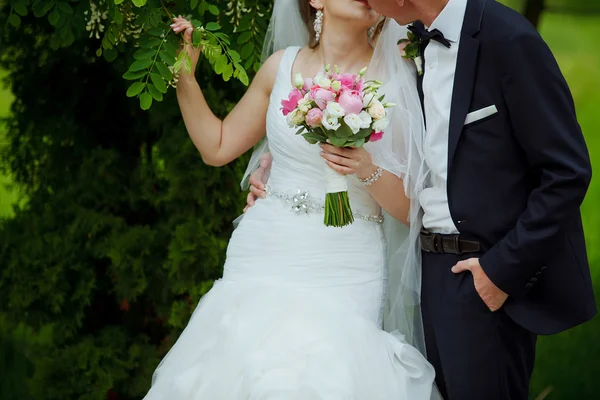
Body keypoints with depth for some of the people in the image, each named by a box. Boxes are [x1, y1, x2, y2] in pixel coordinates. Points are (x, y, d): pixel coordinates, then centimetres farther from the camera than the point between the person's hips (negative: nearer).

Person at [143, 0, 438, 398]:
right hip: (265, 258, 2)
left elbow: (410, 207, -2)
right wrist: (185, 75, 8)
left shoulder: (396, 83, -2)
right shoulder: (284, 66, 6)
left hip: (343, 276, -2)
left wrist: (368, 170, -19)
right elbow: (217, 147, 16)